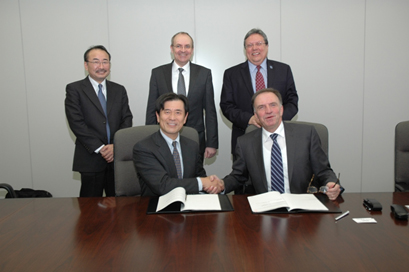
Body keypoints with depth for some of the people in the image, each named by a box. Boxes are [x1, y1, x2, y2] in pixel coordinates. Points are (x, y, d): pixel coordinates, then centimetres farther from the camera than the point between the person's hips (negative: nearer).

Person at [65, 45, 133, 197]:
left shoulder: (119, 90, 13)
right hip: (90, 160, -3)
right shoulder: (74, 89, 1)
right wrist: (100, 148, -13)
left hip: (117, 157, 3)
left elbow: (127, 119, 6)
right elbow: (76, 123, -8)